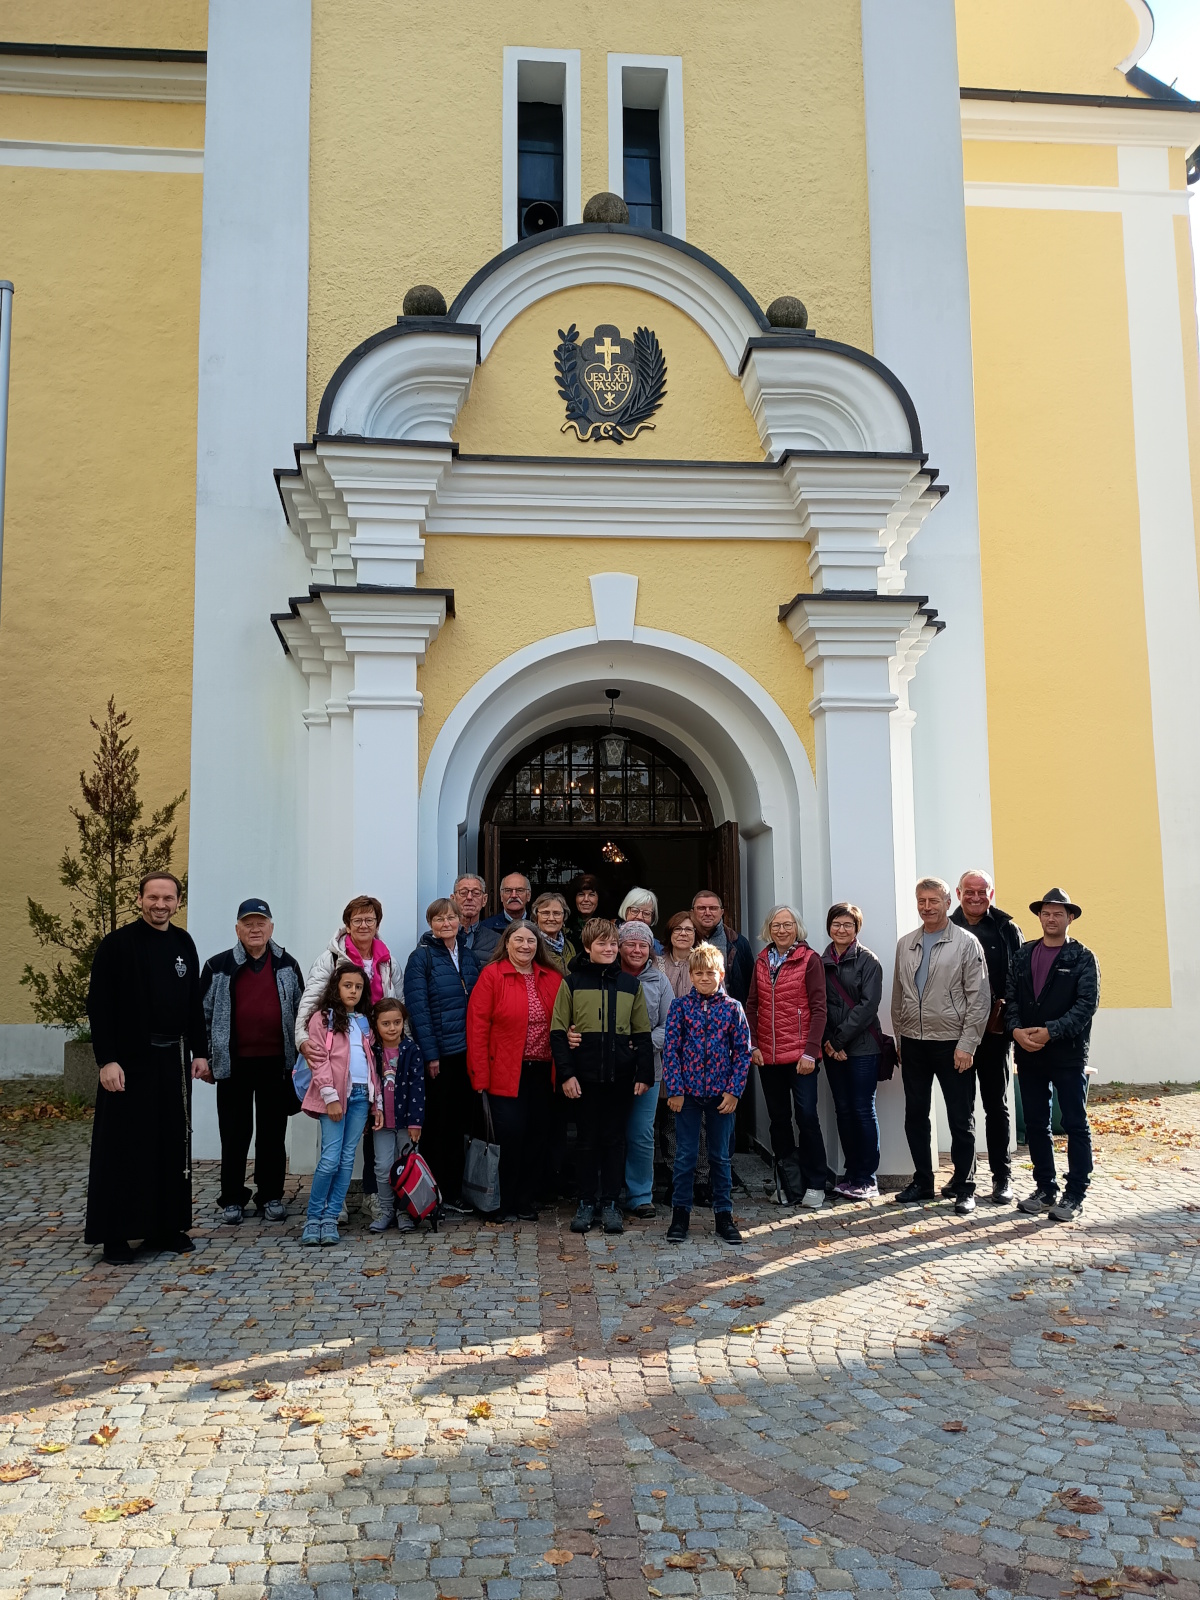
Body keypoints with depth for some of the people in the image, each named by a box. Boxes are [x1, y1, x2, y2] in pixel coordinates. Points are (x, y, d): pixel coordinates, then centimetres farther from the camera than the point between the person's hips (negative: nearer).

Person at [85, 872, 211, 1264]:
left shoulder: (183, 944, 10)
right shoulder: (117, 944, -6)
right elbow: (99, 1006, -9)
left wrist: (199, 1052, 10)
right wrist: (106, 1060, -15)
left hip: (174, 1059, 5)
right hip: (129, 1060, -5)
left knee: (173, 1143, 8)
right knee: (123, 1145, 0)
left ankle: (167, 1227, 18)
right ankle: (115, 1235, 9)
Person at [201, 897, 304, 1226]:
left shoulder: (287, 966, 6)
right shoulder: (219, 967, 1)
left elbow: (300, 1011, 12)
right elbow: (203, 1014, 4)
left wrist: (299, 1055, 8)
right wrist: (205, 1056, 1)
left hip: (276, 1062, 1)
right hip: (234, 1063, -1)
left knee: (273, 1132, 8)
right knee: (234, 1134, 6)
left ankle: (271, 1196, 18)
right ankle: (232, 1199, 17)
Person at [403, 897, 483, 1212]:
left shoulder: (470, 956, 11)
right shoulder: (421, 958, -5)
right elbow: (417, 1009, -10)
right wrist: (430, 1054, -14)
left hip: (467, 1052, 5)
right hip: (439, 1053, -5)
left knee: (461, 1121, 8)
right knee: (438, 1123, 3)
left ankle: (454, 1191, 19)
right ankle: (433, 1194, 13)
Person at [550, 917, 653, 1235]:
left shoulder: (630, 984, 7)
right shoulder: (572, 982, 1)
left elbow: (642, 1033, 9)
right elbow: (558, 1031, 0)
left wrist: (644, 1074, 2)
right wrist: (566, 1074, -8)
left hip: (620, 1077, 1)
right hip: (585, 1076, -1)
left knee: (614, 1139, 7)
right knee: (588, 1140, 7)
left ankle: (610, 1203, 18)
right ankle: (587, 1203, 18)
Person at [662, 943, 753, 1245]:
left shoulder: (732, 1008, -1)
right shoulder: (680, 1006, -3)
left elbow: (743, 1051, 0)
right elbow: (670, 1049, -4)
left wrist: (734, 1091, -7)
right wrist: (674, 1089, -9)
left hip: (722, 1094, 1)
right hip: (688, 1092, -1)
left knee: (721, 1157, 11)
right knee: (685, 1156, 6)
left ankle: (723, 1214, 22)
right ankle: (680, 1214, 17)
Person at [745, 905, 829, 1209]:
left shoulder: (809, 959, -5)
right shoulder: (762, 961, 9)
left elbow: (818, 1009, -8)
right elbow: (752, 1006, 11)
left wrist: (810, 1052, -14)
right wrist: (752, 1045, 0)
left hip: (800, 1055, -5)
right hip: (767, 1056, 5)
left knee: (806, 1116, -5)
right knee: (778, 1120, 9)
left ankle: (814, 1186, 7)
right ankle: (790, 1184, 19)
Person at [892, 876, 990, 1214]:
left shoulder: (966, 942, -5)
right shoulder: (905, 945, 10)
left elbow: (978, 998, -8)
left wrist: (967, 1044, -13)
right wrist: (899, 1039, 11)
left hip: (952, 1043, -5)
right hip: (913, 1043, 5)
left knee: (961, 1119, 3)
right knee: (915, 1116, 11)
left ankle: (963, 1186, 16)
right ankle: (922, 1181, 23)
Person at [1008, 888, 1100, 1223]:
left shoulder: (1082, 957, -2)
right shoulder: (1023, 956, 10)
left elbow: (1087, 1004, -12)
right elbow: (1010, 998, 6)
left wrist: (1050, 1031, -21)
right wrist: (1016, 1029, -12)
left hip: (1068, 1054, -4)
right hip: (1029, 1054, 4)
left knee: (1076, 1125, 2)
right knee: (1036, 1125, 10)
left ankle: (1074, 1195, 10)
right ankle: (1046, 1189, 20)